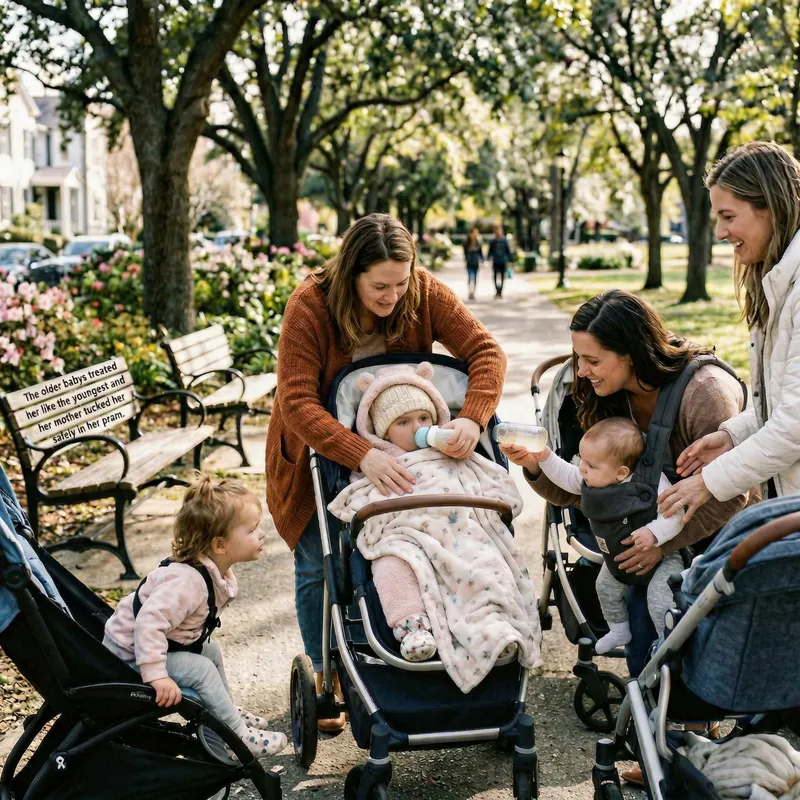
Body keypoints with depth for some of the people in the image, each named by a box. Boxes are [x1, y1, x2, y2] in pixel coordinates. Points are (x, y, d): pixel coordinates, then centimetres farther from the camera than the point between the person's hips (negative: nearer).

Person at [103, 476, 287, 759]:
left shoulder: (218, 572, -4)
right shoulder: (188, 580, -35)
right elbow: (150, 621, -42)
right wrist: (155, 675, -42)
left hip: (158, 641, 10)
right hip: (130, 654, -10)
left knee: (211, 651, 14)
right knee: (202, 670, -16)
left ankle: (229, 713, 31)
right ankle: (238, 738, -5)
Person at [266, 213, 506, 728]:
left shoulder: (425, 293, -21)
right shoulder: (309, 306, -29)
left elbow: (486, 352, -22)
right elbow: (298, 403, -36)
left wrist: (471, 419, -41)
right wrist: (362, 455, -50)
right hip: (319, 446, -2)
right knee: (320, 563, 2)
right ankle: (322, 677, 20)